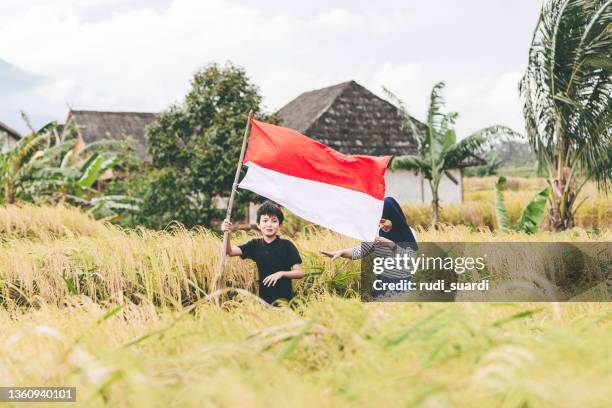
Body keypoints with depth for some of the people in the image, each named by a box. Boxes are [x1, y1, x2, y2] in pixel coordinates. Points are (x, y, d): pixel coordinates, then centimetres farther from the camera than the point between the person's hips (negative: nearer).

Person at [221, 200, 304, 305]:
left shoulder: (286, 245, -5)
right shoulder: (255, 245, 5)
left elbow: (300, 273, -7)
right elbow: (230, 252, -5)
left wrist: (281, 273, -22)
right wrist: (227, 233, -21)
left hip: (284, 297, -3)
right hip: (263, 297, 3)